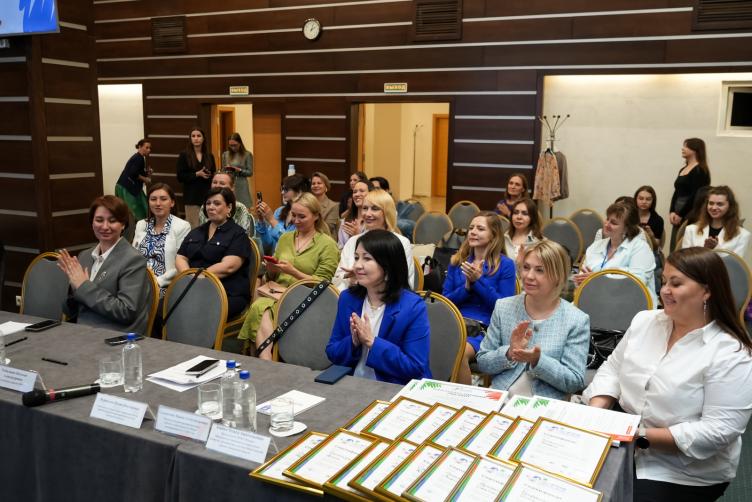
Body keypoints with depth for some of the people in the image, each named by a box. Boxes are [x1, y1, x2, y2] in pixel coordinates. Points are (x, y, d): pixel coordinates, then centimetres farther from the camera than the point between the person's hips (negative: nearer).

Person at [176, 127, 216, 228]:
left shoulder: (209, 156, 11)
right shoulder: (184, 155, 2)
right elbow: (180, 177, -3)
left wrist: (210, 175, -8)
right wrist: (197, 174, -14)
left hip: (207, 195, 3)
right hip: (192, 196, -3)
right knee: (193, 226, -6)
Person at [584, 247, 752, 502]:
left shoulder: (731, 355, -15)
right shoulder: (645, 321, 3)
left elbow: (717, 431, -20)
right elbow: (612, 368, 8)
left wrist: (643, 437, -23)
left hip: (682, 474, -5)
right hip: (621, 444, 5)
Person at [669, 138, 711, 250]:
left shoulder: (700, 170, -8)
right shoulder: (682, 170, 16)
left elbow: (695, 195, -15)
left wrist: (680, 214, -12)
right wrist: (672, 212, 1)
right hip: (678, 215, 8)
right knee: (673, 249, 6)